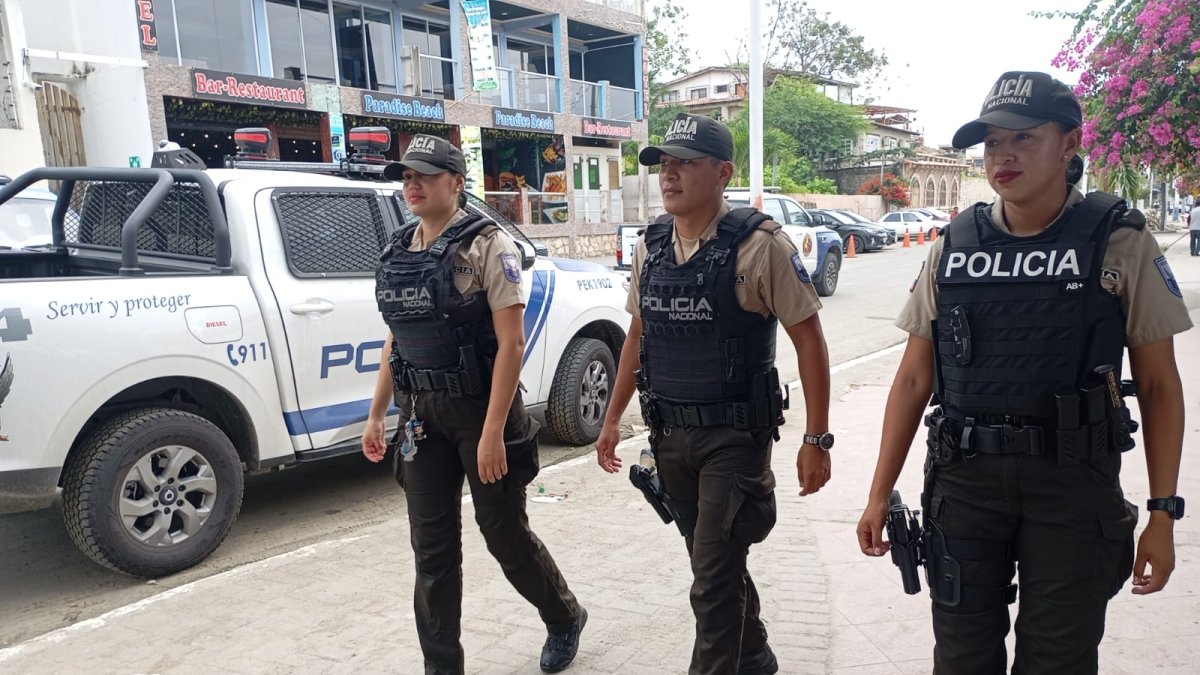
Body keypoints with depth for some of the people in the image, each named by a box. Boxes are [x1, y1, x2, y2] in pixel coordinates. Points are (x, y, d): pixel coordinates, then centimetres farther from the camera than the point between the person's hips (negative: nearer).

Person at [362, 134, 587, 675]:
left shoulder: (487, 245, -11)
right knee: (432, 549, 8)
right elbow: (395, 340, 15)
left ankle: (565, 619, 36)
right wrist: (376, 415, 14)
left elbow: (511, 342, -16)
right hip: (422, 417, 6)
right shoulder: (399, 251, 9)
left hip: (481, 410, -5)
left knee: (505, 533, 9)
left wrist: (493, 432, -21)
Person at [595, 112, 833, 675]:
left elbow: (808, 339, -11)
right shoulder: (649, 246, 4)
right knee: (714, 561, 20)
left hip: (735, 436, -6)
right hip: (670, 435, 6)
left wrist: (817, 440, -12)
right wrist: (612, 418, 13)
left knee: (713, 579, -4)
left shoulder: (760, 244, -13)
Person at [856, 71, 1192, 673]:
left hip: (1073, 486, -1)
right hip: (963, 481, 2)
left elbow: (1159, 386, 2)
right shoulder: (953, 247, 3)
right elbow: (913, 378, 5)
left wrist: (1163, 513, -3)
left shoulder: (1120, 244, -2)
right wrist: (880, 494, 3)